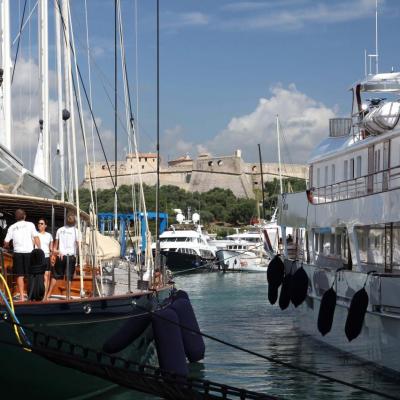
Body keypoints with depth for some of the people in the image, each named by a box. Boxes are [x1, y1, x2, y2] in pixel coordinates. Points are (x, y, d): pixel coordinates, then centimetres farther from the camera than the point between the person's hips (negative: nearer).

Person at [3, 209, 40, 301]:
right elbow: (36, 238, -2)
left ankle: (21, 296, -1)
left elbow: (6, 242, 9)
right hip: (29, 252, -1)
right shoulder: (30, 225, 5)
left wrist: (7, 247, 31)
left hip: (18, 253, 1)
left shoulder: (12, 227, 10)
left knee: (20, 275, 3)